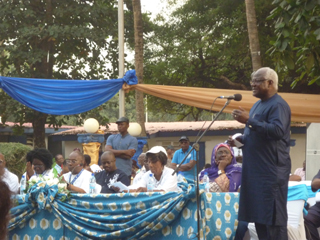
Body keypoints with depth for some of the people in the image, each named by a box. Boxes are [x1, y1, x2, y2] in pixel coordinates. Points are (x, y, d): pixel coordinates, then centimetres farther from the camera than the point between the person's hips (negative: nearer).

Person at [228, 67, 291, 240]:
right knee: (258, 214, 11)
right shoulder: (258, 105, 19)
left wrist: (249, 121, -27)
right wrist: (240, 140, 10)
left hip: (272, 170, -10)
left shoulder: (278, 105, -12)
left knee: (272, 215, -9)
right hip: (255, 169, 10)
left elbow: (278, 131, -27)